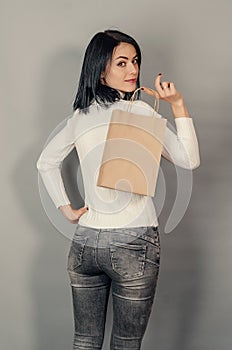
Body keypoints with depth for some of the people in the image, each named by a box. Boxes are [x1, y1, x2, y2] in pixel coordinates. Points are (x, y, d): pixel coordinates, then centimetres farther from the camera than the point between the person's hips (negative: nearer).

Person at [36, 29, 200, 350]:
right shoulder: (139, 111, -12)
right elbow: (189, 160, -10)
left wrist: (67, 209, 14)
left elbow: (46, 163, 17)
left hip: (85, 240, 6)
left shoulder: (80, 115, 7)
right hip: (134, 243, -6)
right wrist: (178, 104, -10)